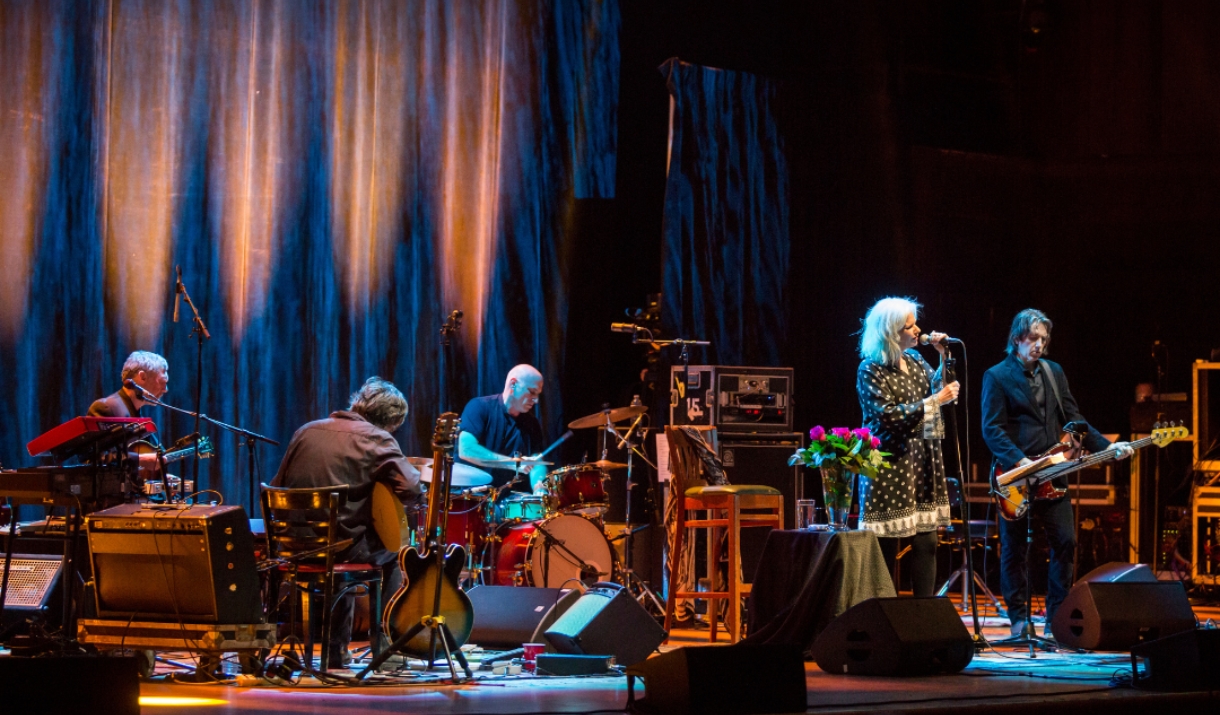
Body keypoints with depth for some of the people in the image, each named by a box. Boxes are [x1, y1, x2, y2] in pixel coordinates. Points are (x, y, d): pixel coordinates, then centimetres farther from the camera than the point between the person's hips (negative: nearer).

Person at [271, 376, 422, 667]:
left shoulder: (306, 431, 13)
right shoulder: (376, 439, -6)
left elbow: (277, 488, 15)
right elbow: (411, 488, -16)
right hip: (343, 545, -5)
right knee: (393, 550, 26)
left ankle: (338, 649, 36)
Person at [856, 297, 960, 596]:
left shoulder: (915, 360, 11)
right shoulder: (871, 370, -9)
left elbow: (941, 387, 15)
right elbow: (888, 416, -17)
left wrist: (944, 357, 4)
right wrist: (934, 401, -18)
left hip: (923, 461, 6)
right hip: (890, 465, -6)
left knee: (926, 542, 2)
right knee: (887, 546, -1)